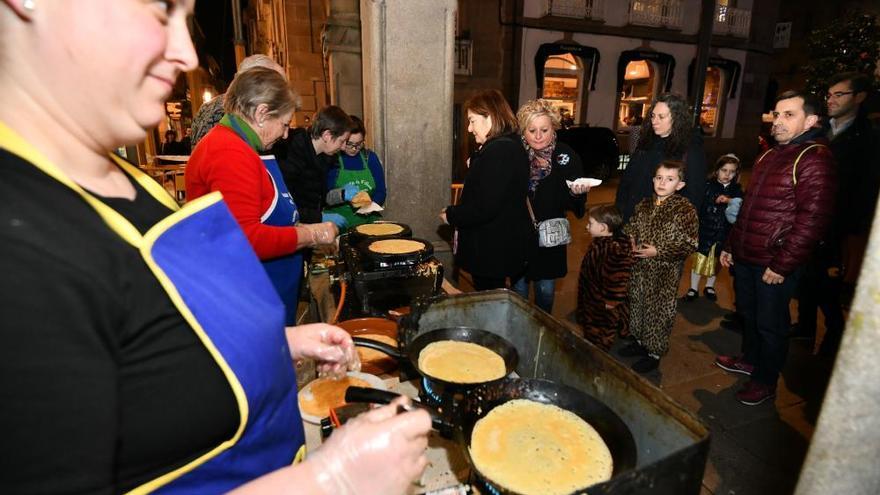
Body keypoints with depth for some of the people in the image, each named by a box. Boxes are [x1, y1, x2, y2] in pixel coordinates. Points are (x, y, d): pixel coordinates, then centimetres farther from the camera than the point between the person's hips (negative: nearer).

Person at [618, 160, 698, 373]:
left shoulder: (685, 210, -14)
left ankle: (654, 353, 20)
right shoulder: (644, 205, 4)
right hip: (640, 267, 6)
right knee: (637, 302, 18)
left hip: (665, 272, -6)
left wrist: (658, 251, -20)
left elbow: (689, 244, -15)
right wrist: (630, 241, -2)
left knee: (659, 310, 4)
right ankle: (640, 341, 38)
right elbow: (631, 227, 19)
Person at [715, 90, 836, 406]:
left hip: (775, 265, -8)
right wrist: (731, 245, 18)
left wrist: (782, 265, -19)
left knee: (770, 324, 7)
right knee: (748, 313, 21)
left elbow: (813, 220, -20)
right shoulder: (769, 156, 13)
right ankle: (750, 359, 42)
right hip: (745, 257, 8)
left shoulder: (815, 159, -14)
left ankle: (765, 382, 25)